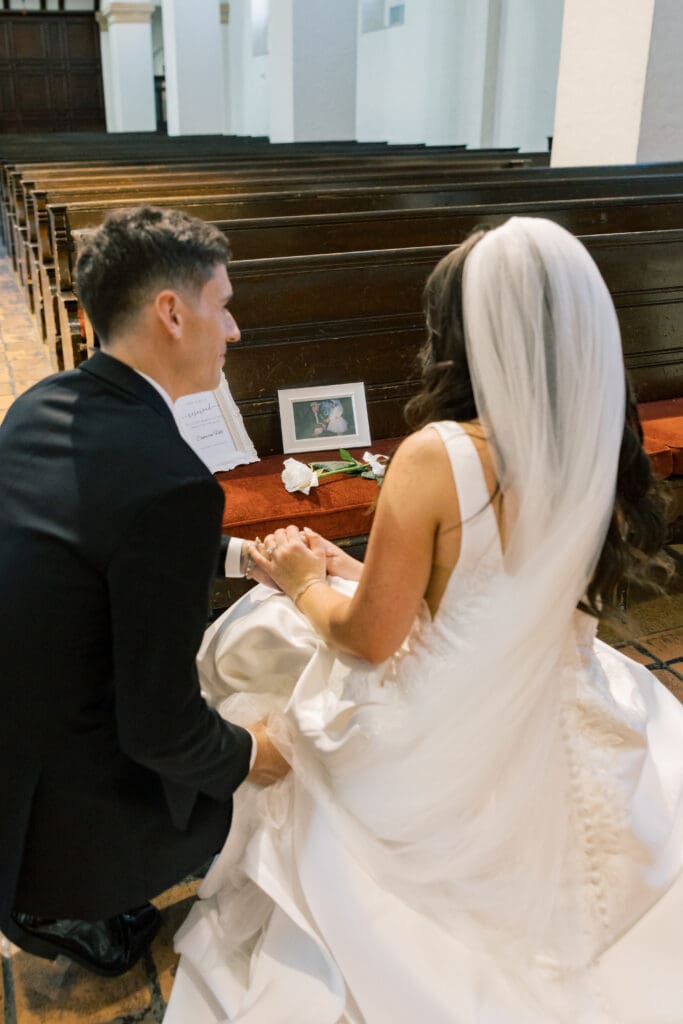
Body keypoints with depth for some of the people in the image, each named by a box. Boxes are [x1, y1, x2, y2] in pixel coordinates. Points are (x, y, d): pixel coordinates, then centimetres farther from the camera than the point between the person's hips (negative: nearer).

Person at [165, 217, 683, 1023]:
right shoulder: (604, 445, -8)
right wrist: (349, 572, 8)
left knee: (255, 634, 18)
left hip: (439, 751, -5)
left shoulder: (438, 455, -28)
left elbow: (369, 639, -19)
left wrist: (303, 583, 2)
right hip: (539, 738, 6)